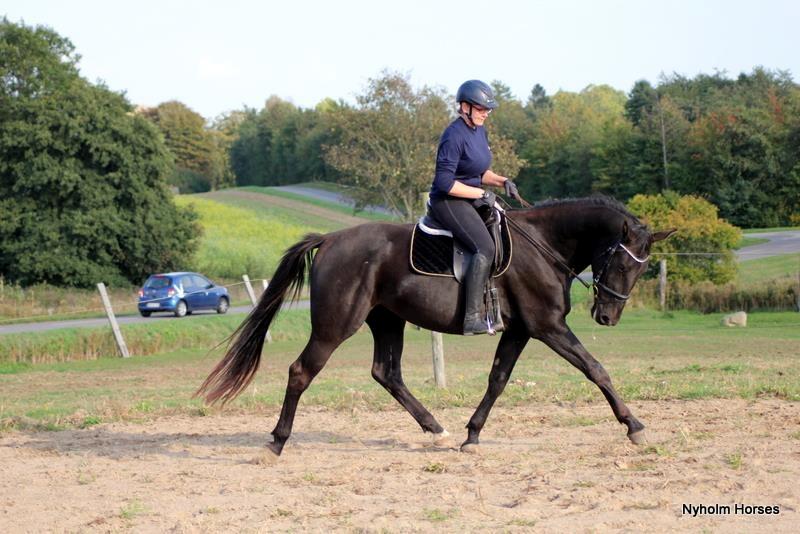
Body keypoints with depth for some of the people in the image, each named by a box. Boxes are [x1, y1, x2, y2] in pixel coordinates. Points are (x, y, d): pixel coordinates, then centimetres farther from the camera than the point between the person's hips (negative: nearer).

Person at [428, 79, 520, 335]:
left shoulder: (479, 131, 11)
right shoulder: (454, 136, -18)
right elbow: (444, 183, -22)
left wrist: (501, 181, 3)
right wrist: (482, 194, -18)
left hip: (471, 199, 10)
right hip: (448, 202, -10)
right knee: (485, 248, -26)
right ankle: (472, 317, -29)